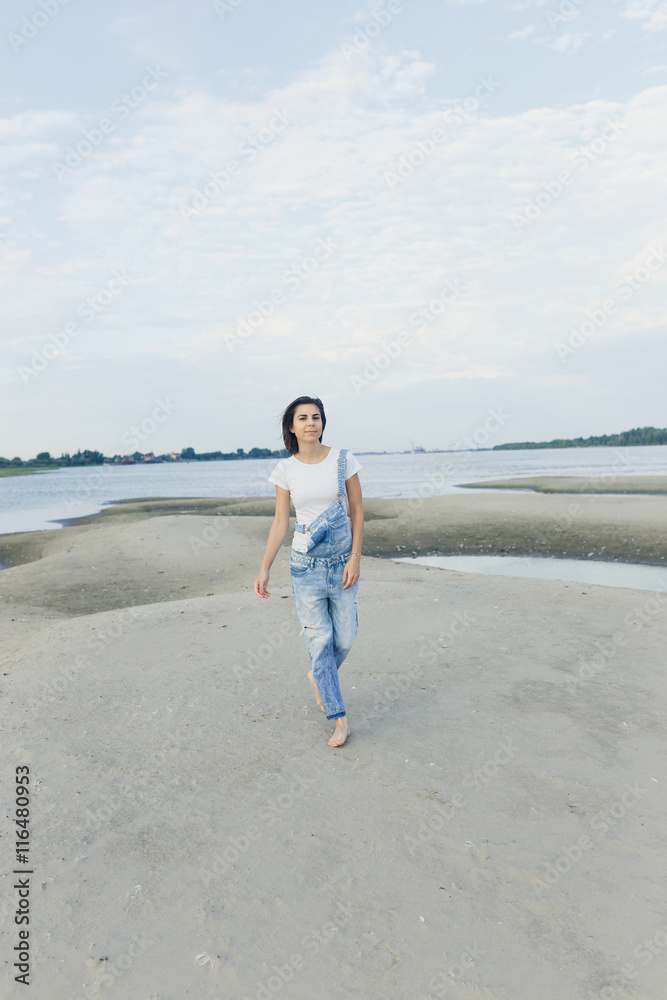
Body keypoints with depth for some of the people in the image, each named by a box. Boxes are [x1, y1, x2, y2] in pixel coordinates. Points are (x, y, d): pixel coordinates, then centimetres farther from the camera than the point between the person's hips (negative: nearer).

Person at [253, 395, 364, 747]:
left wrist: (355, 558, -7)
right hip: (306, 564, 0)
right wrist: (264, 569, 2)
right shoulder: (286, 469, -1)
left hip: (342, 561, 1)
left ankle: (317, 676, 40)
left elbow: (357, 511, 1)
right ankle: (339, 718, 13)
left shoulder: (343, 459, -3)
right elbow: (280, 523, 4)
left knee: (345, 638, 7)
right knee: (319, 638, 0)